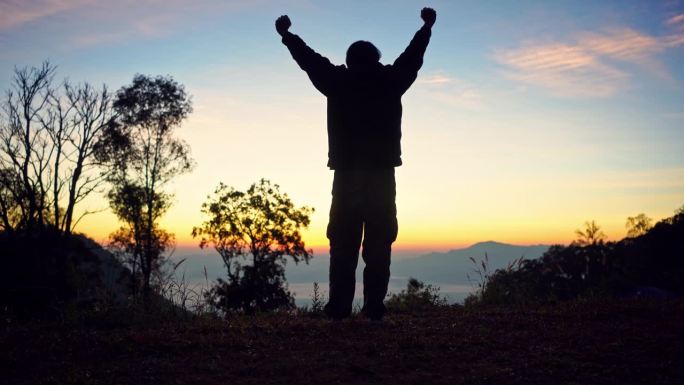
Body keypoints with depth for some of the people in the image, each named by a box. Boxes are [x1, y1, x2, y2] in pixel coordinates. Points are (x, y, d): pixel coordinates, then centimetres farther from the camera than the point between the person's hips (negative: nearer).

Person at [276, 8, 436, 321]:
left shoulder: (338, 81, 7)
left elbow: (309, 59, 21)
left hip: (346, 175, 1)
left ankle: (339, 308, -2)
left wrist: (286, 35, 39)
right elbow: (414, 55, 23)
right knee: (378, 245, 0)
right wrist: (427, 26, 41)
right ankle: (374, 308, -4)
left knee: (343, 245, 2)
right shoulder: (390, 80, 7)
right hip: (382, 175, 0)